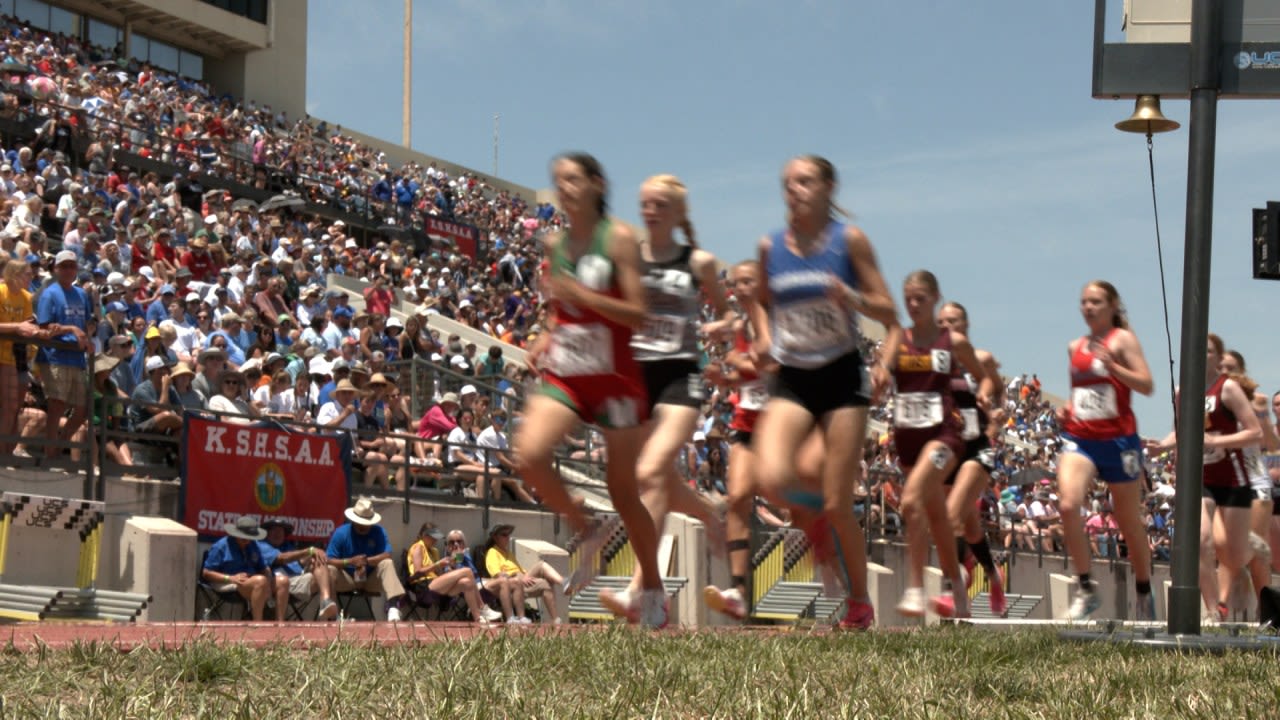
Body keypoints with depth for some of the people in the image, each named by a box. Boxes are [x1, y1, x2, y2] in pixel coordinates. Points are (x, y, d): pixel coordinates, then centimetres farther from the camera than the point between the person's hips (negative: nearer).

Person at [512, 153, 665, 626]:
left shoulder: (619, 239, -7)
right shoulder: (555, 245, 9)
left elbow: (638, 315, -12)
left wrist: (581, 294, -22)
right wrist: (545, 340, 4)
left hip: (615, 379, -4)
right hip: (564, 376, 4)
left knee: (623, 491, 4)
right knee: (529, 454, -22)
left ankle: (653, 589, 23)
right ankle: (585, 533, 3)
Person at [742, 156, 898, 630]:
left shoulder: (849, 240, -3)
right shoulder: (770, 247, 5)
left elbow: (889, 312, -2)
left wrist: (851, 298, -22)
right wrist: (764, 338, 3)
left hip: (841, 377, -2)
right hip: (790, 381, 3)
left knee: (837, 504, -4)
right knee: (772, 478, -23)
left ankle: (860, 603, 18)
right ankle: (814, 516, 13)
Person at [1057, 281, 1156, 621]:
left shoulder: (1123, 339, -2)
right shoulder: (1075, 347, 15)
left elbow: (1147, 385, -11)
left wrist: (1112, 365, -24)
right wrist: (1065, 411, 8)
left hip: (1118, 439, -4)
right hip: (1079, 439, 4)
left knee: (1129, 522, 8)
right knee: (1067, 505, -23)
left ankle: (1144, 593, 28)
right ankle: (1085, 588, -16)